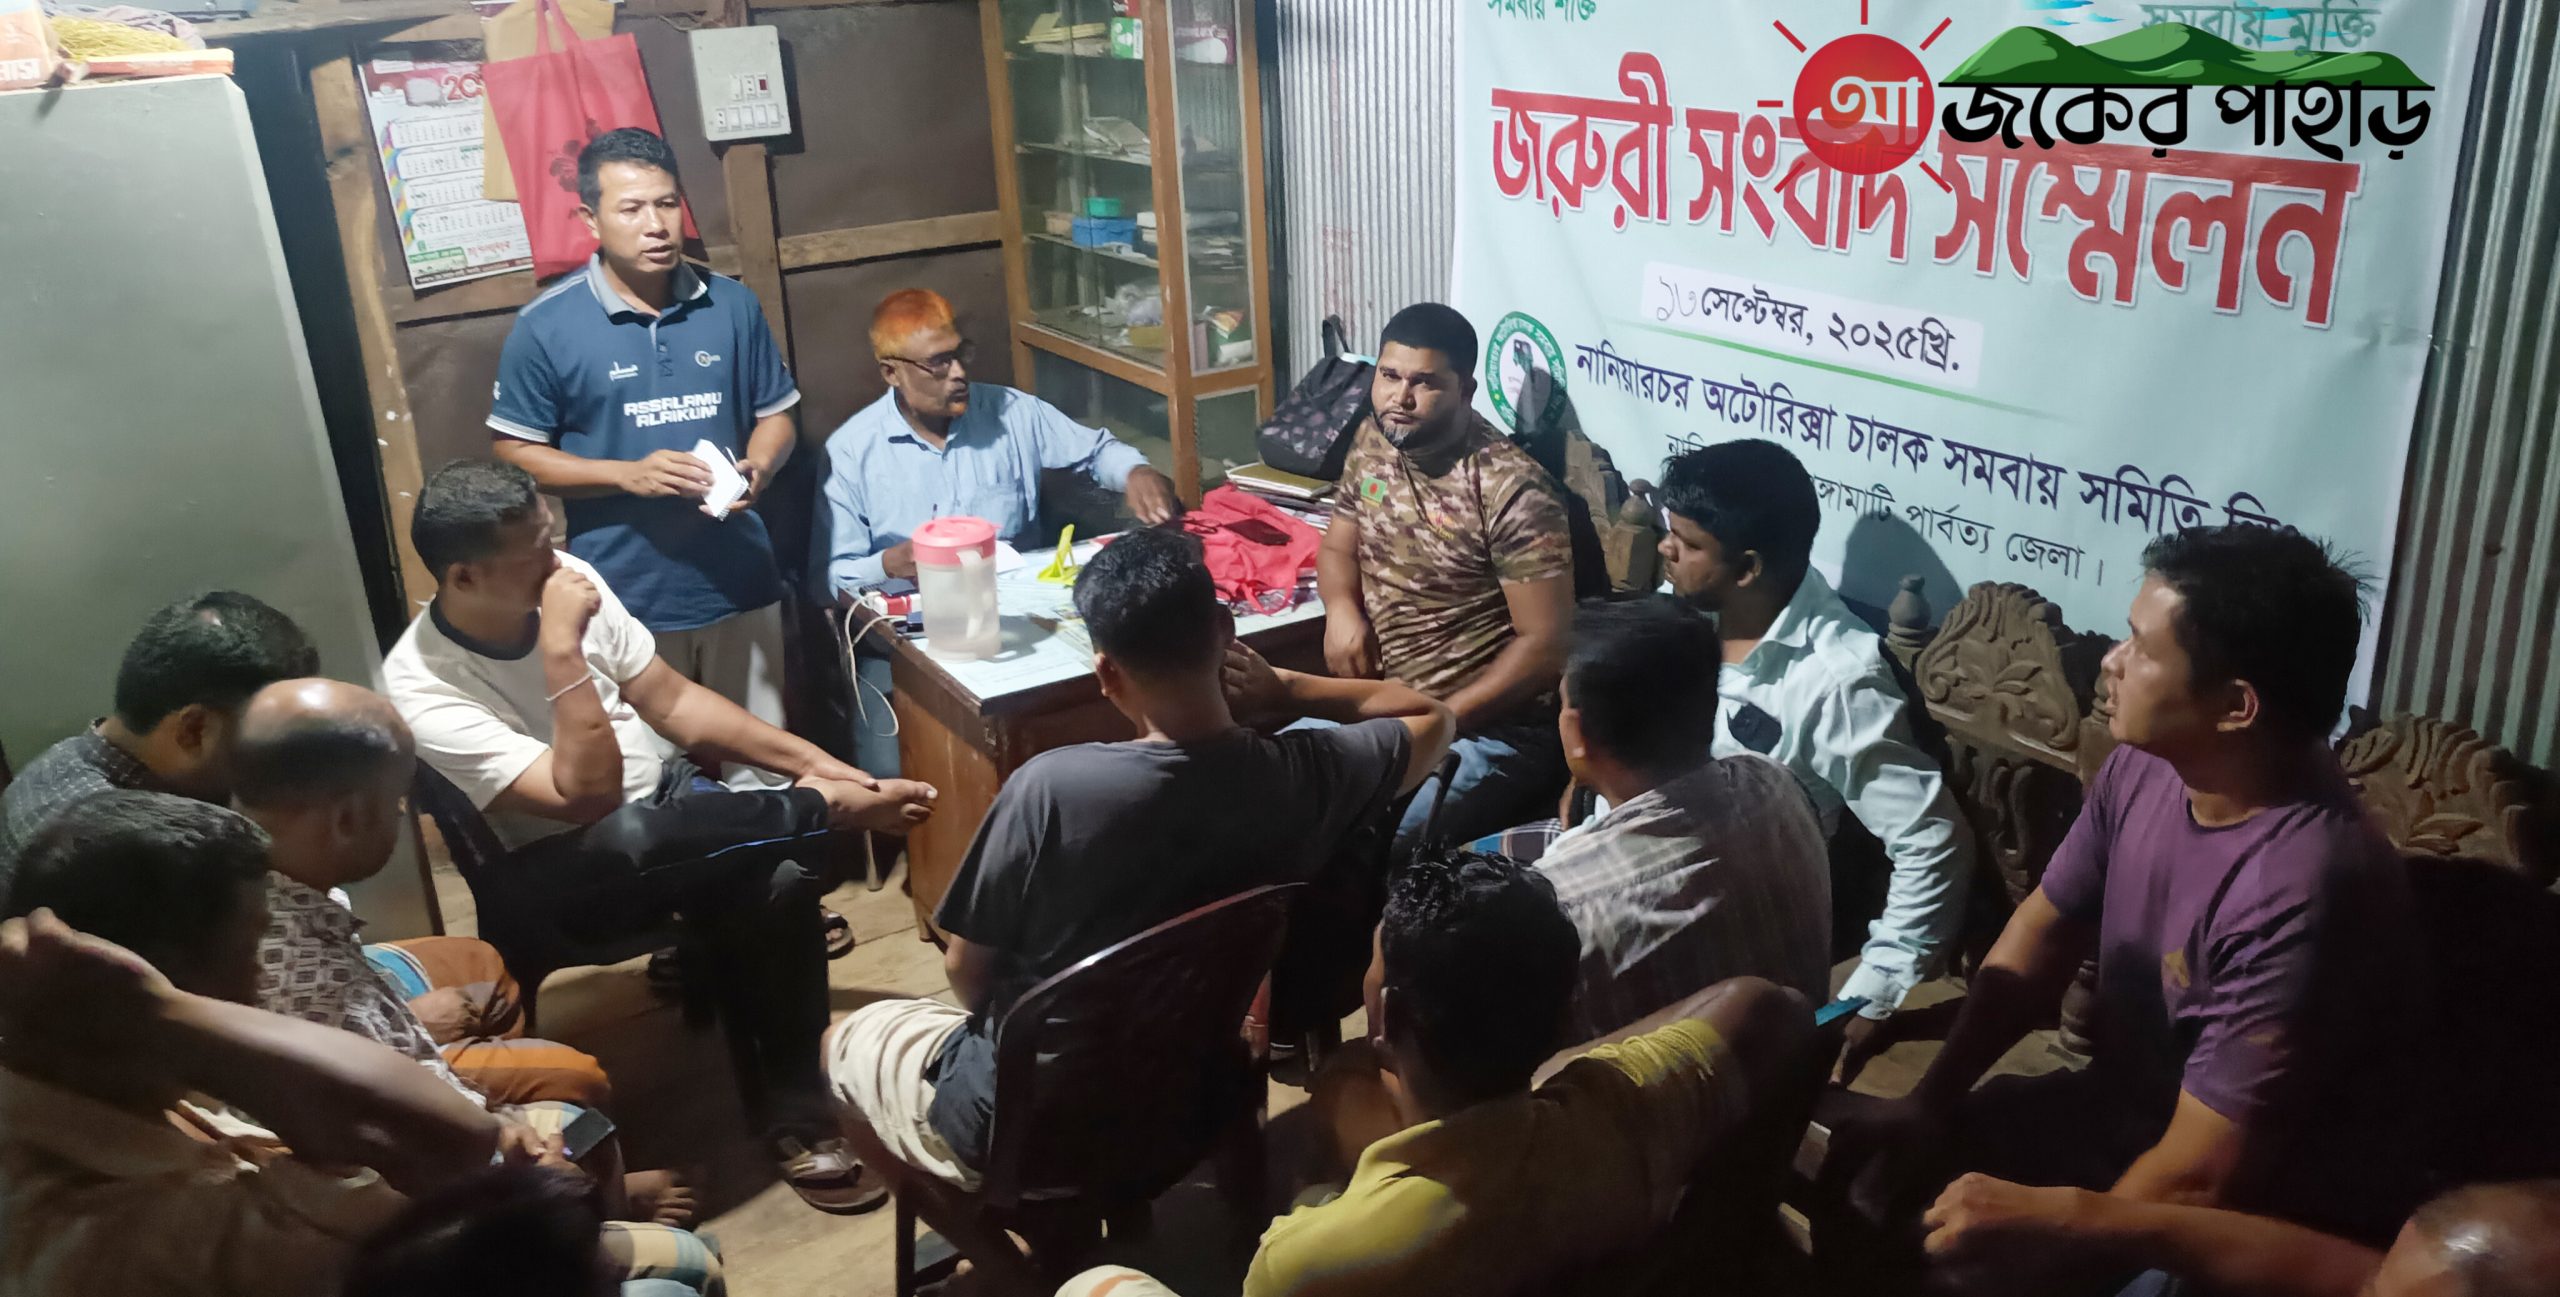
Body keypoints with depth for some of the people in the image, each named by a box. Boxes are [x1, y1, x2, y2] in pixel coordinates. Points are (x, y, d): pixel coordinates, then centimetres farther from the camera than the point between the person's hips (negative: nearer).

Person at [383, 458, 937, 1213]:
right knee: (631, 837, -39)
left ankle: (793, 1113, -8)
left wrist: (807, 758, -4)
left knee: (777, 885, -24)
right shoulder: (424, 690, -23)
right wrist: (562, 649, -33)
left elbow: (671, 702, 3)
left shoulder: (571, 580, -6)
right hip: (564, 868, -5)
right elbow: (587, 798, -31)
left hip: (665, 796, 5)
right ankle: (826, 810, -12)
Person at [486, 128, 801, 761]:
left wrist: (758, 468, -11)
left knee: (761, 767, 13)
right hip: (624, 599, -3)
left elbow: (775, 413, 12)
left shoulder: (732, 305, 4)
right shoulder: (545, 326, -6)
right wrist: (628, 474, -16)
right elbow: (513, 453, -3)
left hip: (740, 583, 3)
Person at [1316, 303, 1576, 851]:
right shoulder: (1371, 442, 2)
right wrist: (1341, 607, -5)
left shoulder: (1512, 490, -19)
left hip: (1493, 730, -7)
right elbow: (1338, 545, 18)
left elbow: (1545, 643, -18)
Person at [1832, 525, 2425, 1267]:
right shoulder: (2143, 766, -10)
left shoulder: (2297, 895, -34)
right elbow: (2044, 931, 4)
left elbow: (2196, 1184, -29)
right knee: (1849, 1167, 3)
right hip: (2122, 1113, 7)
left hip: (2255, 1227, -7)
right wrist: (1932, 1100, -3)